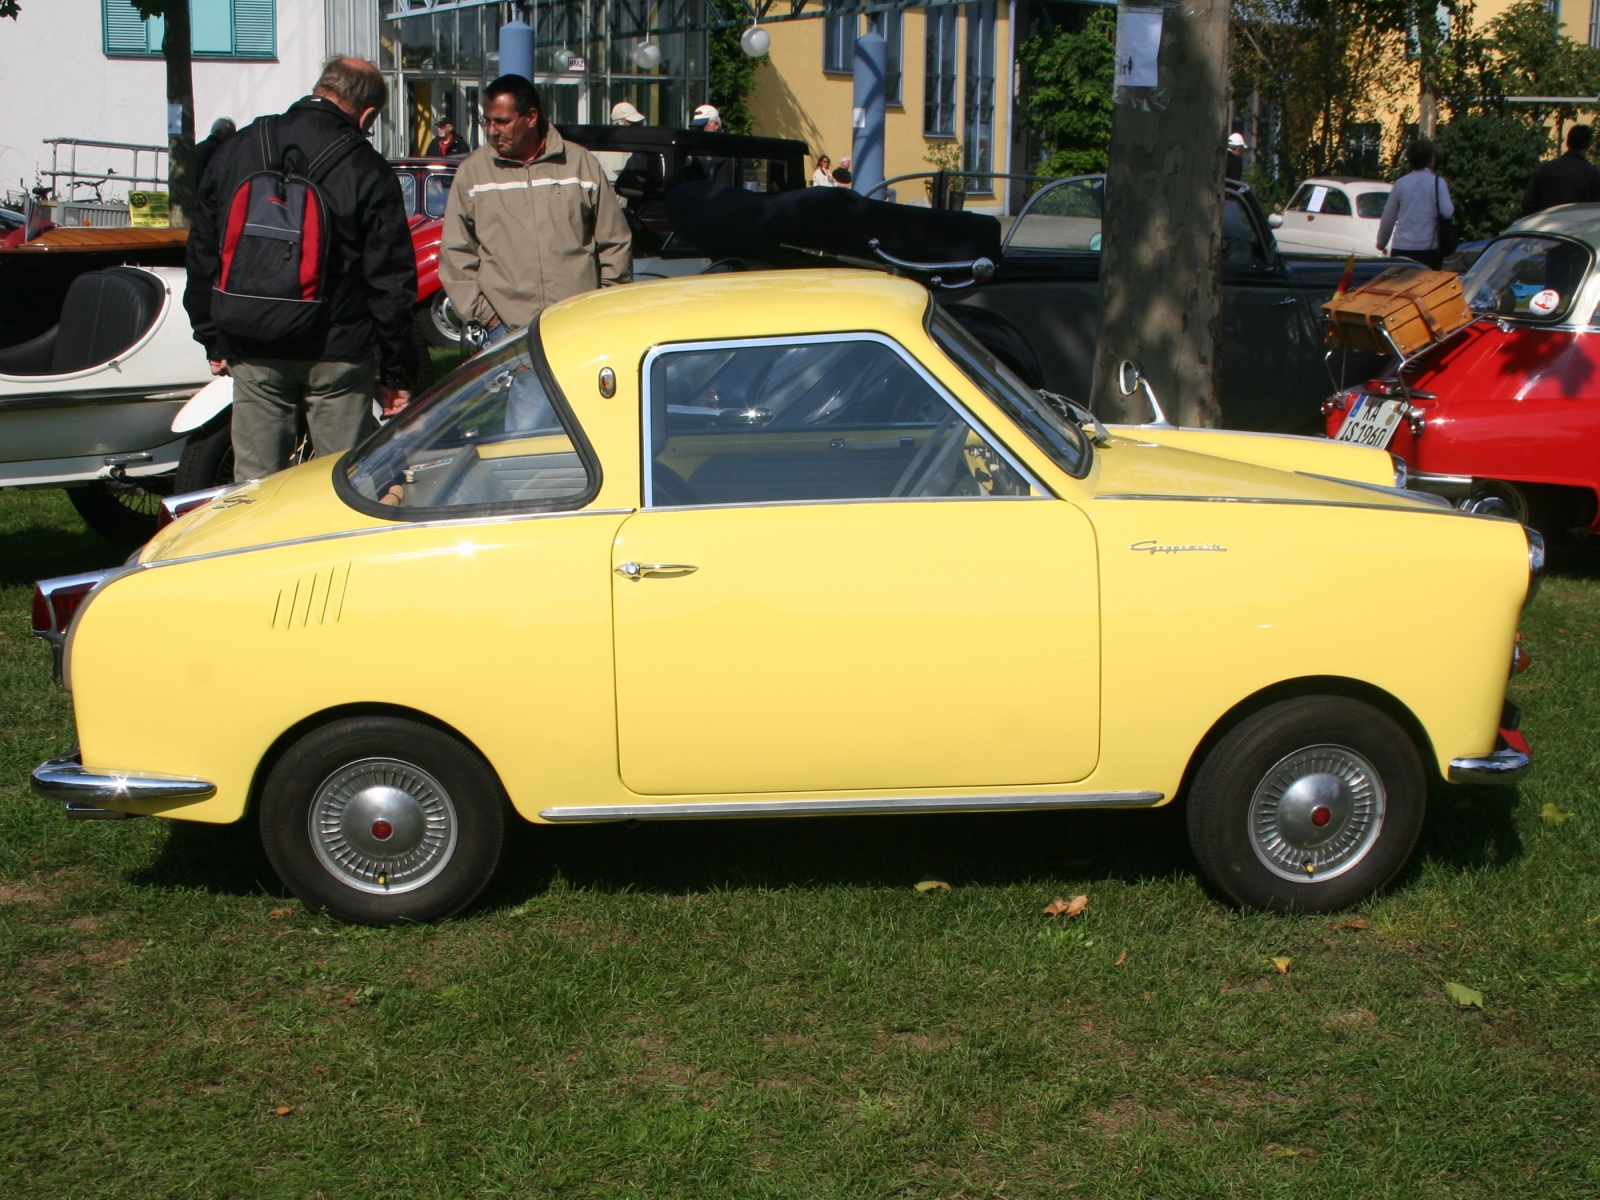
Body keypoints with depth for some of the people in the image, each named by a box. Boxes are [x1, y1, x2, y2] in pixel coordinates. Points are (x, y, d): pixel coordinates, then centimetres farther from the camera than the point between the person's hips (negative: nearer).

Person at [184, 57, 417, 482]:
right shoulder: (368, 171, -6)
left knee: (253, 484, 10)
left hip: (253, 353, 3)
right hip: (338, 352, -3)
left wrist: (213, 341, 18)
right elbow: (390, 282, -6)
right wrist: (395, 374, 1)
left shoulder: (237, 149, 6)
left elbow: (203, 253, 11)